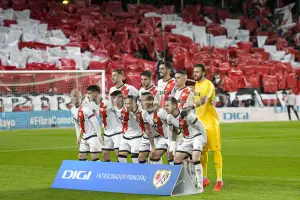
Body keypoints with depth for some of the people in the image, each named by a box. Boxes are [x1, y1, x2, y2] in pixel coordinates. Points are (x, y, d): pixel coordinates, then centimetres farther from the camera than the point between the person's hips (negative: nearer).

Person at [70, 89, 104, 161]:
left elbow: (95, 122, -19)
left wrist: (99, 136, -19)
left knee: (94, 157, -11)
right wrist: (78, 136, 17)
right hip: (84, 137, 8)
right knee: (81, 157, 8)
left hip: (93, 135, -8)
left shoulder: (85, 109, -20)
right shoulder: (73, 110, 4)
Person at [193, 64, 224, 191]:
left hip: (211, 122, -8)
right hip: (200, 121, 8)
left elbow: (204, 99, -31)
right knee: (202, 150, 11)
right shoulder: (196, 84, 13)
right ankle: (204, 179, 21)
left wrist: (192, 106, -45)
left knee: (215, 150, -7)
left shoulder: (208, 84, -13)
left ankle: (219, 180, -5)